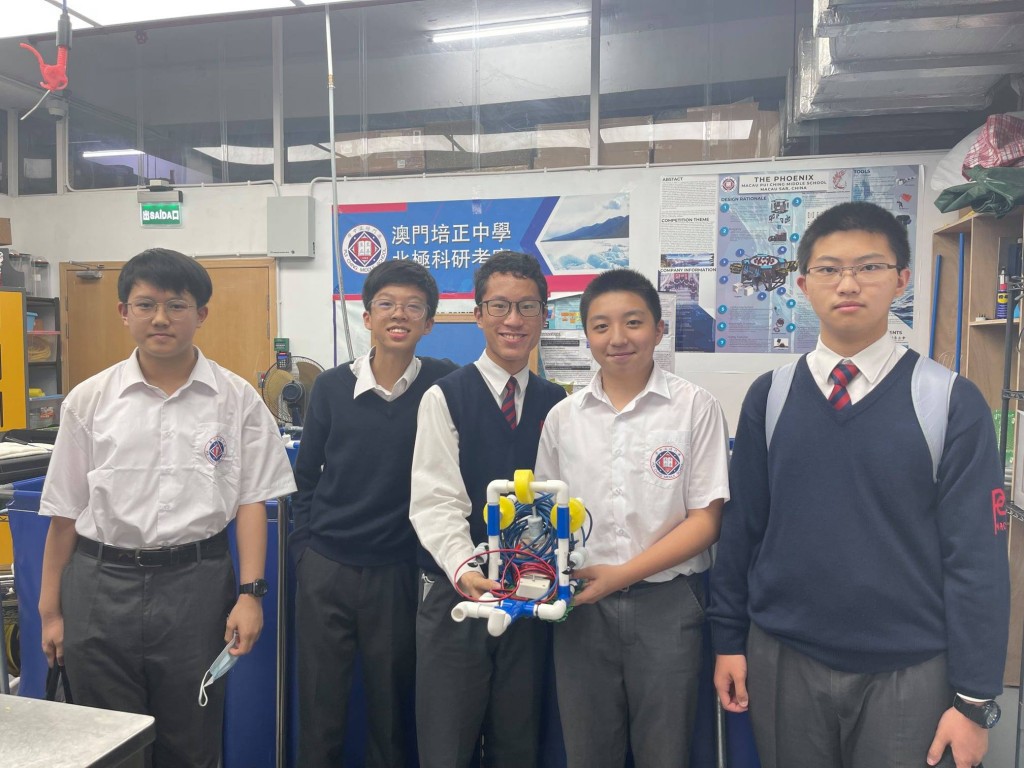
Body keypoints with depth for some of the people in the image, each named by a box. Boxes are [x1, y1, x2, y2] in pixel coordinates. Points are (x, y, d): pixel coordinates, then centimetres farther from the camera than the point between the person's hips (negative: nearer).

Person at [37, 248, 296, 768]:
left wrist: (250, 592, -8)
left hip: (197, 583, -1)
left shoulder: (236, 399, -3)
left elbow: (251, 500, -1)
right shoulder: (89, 400, 1)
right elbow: (65, 511, 6)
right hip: (99, 584, 1)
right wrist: (50, 608, 9)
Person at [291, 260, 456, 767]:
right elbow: (305, 475, 8)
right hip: (326, 568, 1)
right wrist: (305, 545, 4)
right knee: (318, 710, 14)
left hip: (399, 572, -1)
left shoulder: (443, 384, -6)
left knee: (391, 712, 15)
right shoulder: (332, 386, -1)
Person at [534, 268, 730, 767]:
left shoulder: (695, 407, -5)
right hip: (582, 605, 3)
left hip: (667, 603, -2)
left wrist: (623, 573, -15)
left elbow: (706, 519, -7)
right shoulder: (563, 417, 4)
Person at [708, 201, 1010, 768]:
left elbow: (977, 556, -7)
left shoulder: (952, 402, -7)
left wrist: (975, 698, -6)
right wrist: (728, 639, 4)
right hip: (783, 663, 2)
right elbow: (741, 526, 2)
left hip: (909, 673, -1)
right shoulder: (769, 398, -2)